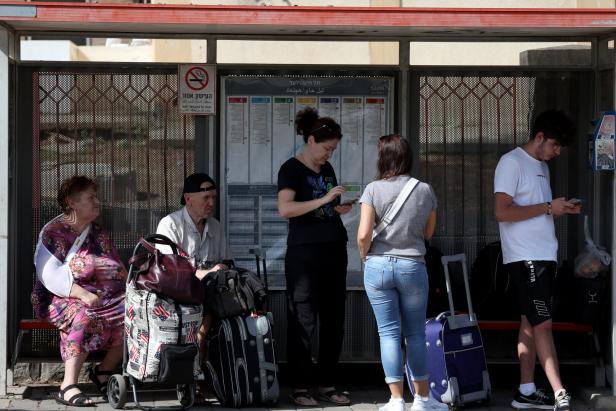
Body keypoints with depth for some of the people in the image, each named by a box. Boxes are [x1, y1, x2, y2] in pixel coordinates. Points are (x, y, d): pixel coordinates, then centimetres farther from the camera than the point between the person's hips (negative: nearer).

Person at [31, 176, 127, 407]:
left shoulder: (99, 234, 18)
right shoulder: (53, 232, -3)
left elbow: (118, 270, 17)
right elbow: (50, 275, -16)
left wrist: (130, 290, -5)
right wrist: (82, 294, -29)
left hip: (105, 298, 7)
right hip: (61, 299, -7)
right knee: (84, 318, -38)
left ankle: (104, 371, 0)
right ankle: (68, 387, -39)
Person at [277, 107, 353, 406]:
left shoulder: (327, 169, 16)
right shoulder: (291, 169, -5)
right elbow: (285, 209, -19)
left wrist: (345, 206, 3)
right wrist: (324, 200, -23)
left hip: (334, 251, 7)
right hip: (304, 254, -7)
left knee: (333, 320, 7)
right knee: (303, 322, -5)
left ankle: (327, 384, 15)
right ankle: (300, 387, 2)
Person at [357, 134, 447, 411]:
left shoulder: (373, 190, -7)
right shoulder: (425, 190, 0)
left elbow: (363, 234, -12)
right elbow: (428, 233, 10)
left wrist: (365, 256, 5)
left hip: (378, 266, -1)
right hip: (412, 266, 1)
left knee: (389, 333, 3)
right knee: (416, 334, 11)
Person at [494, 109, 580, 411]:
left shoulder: (542, 166, 18)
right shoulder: (512, 162, -10)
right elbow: (502, 212, -18)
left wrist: (561, 210, 4)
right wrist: (548, 207, -15)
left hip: (544, 256, 9)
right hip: (524, 258, -9)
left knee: (531, 322, 9)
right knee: (542, 323, -9)